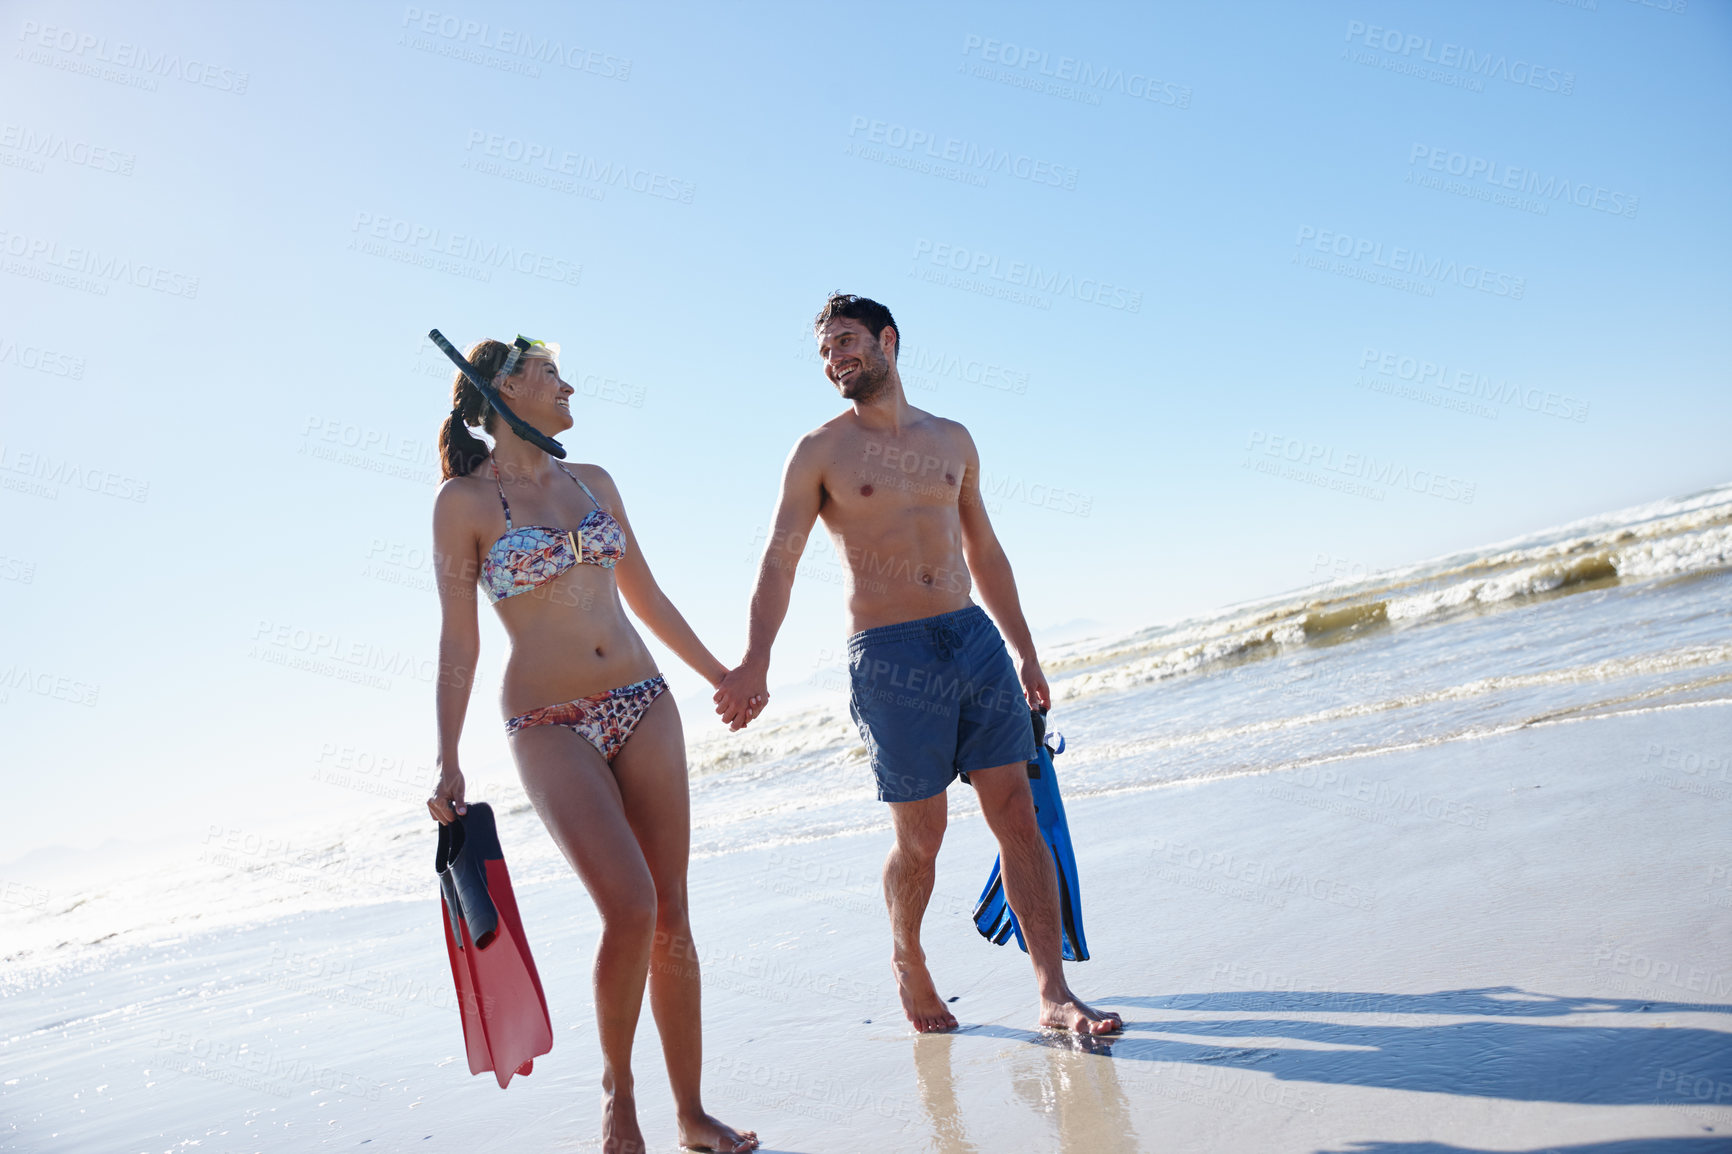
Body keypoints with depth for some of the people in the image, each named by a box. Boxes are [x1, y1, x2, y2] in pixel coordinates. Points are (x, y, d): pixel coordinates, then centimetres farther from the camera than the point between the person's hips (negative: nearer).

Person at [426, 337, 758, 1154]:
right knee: (630, 908, -17)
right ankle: (617, 1085, 11)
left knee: (671, 914, 3)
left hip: (643, 705, 5)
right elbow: (458, 637, -3)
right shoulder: (464, 500, -2)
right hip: (550, 725, -5)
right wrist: (447, 763, -6)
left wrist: (720, 674, 23)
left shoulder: (593, 481, 12)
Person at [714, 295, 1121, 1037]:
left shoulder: (952, 440, 14)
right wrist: (754, 662, -21)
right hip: (890, 656, -3)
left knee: (1018, 815, -2)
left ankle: (1055, 995, 4)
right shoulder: (820, 452, 2)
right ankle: (907, 956, 31)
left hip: (975, 640, 4)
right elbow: (779, 561, -7)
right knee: (921, 837, 2)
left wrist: (1025, 651, 18)